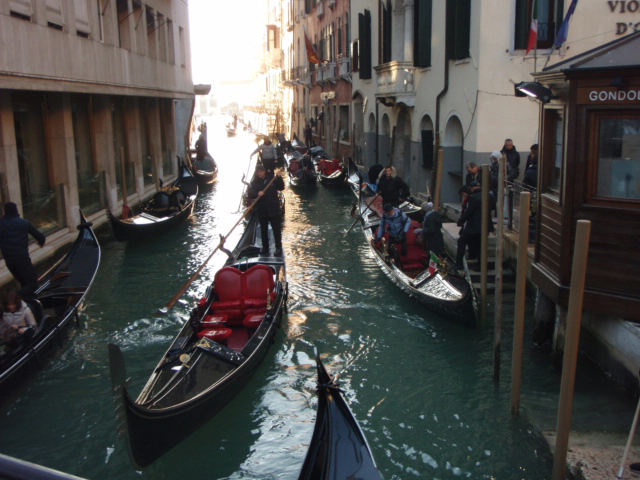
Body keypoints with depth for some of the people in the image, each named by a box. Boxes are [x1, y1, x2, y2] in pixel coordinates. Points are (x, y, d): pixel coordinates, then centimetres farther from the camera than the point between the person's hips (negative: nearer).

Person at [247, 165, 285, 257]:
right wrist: (257, 193, -22)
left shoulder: (272, 179, 3)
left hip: (273, 209, -2)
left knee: (277, 229, -1)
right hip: (261, 210, 2)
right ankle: (265, 248, 22)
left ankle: (278, 248, 5)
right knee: (263, 230, 11)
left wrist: (279, 178, -14)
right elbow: (249, 194, -3)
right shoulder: (254, 182, 4)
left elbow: (281, 188, -1)